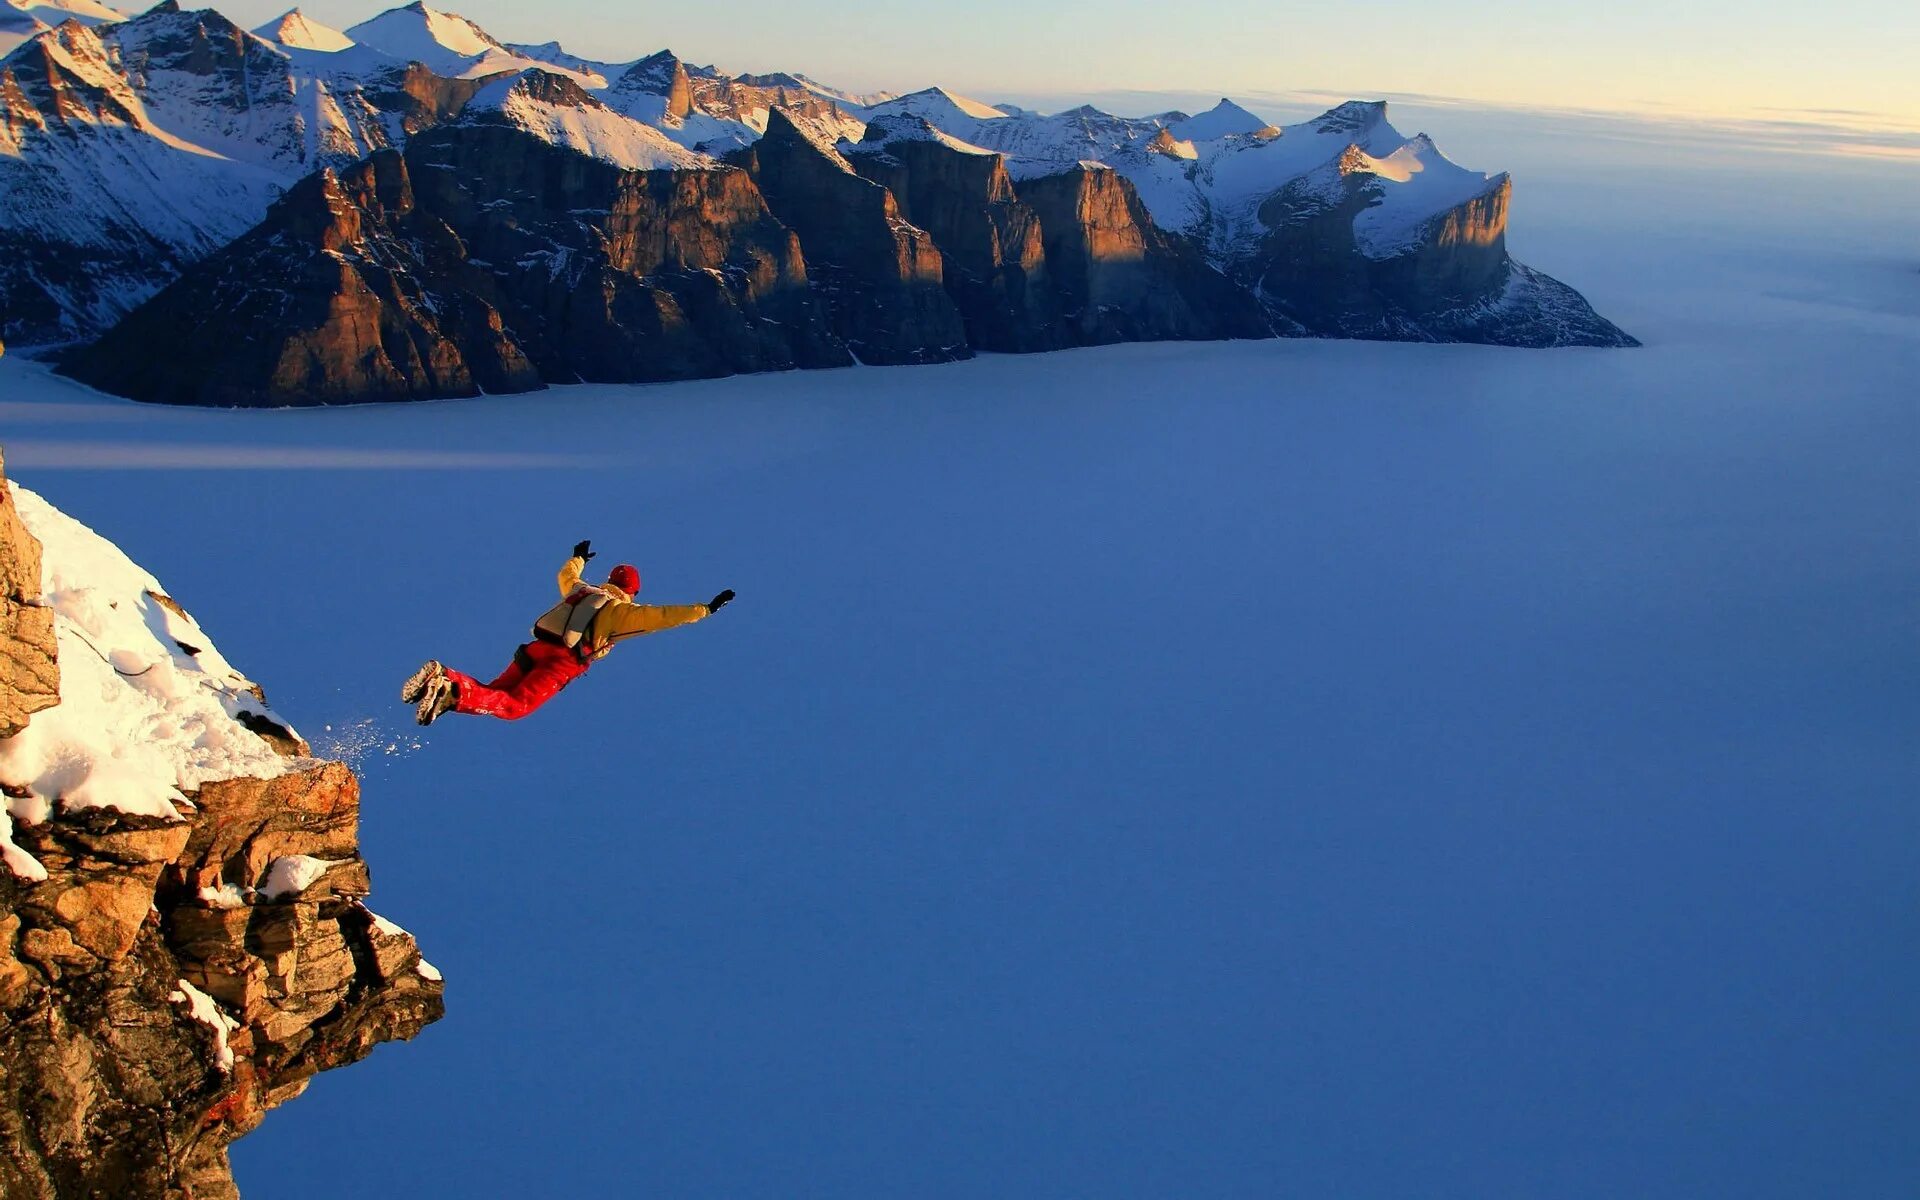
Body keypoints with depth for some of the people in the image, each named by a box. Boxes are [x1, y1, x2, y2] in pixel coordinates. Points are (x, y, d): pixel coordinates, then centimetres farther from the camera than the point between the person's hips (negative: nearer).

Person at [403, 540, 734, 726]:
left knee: (492, 693, 10)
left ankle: (444, 679, -17)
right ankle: (454, 694, -37)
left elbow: (566, 575, 50)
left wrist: (578, 558, 70)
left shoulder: (581, 589, 28)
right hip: (563, 663, -6)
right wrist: (705, 609, 7)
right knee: (513, 706, -14)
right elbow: (665, 616, 1)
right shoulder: (623, 610, 9)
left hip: (536, 648, 6)